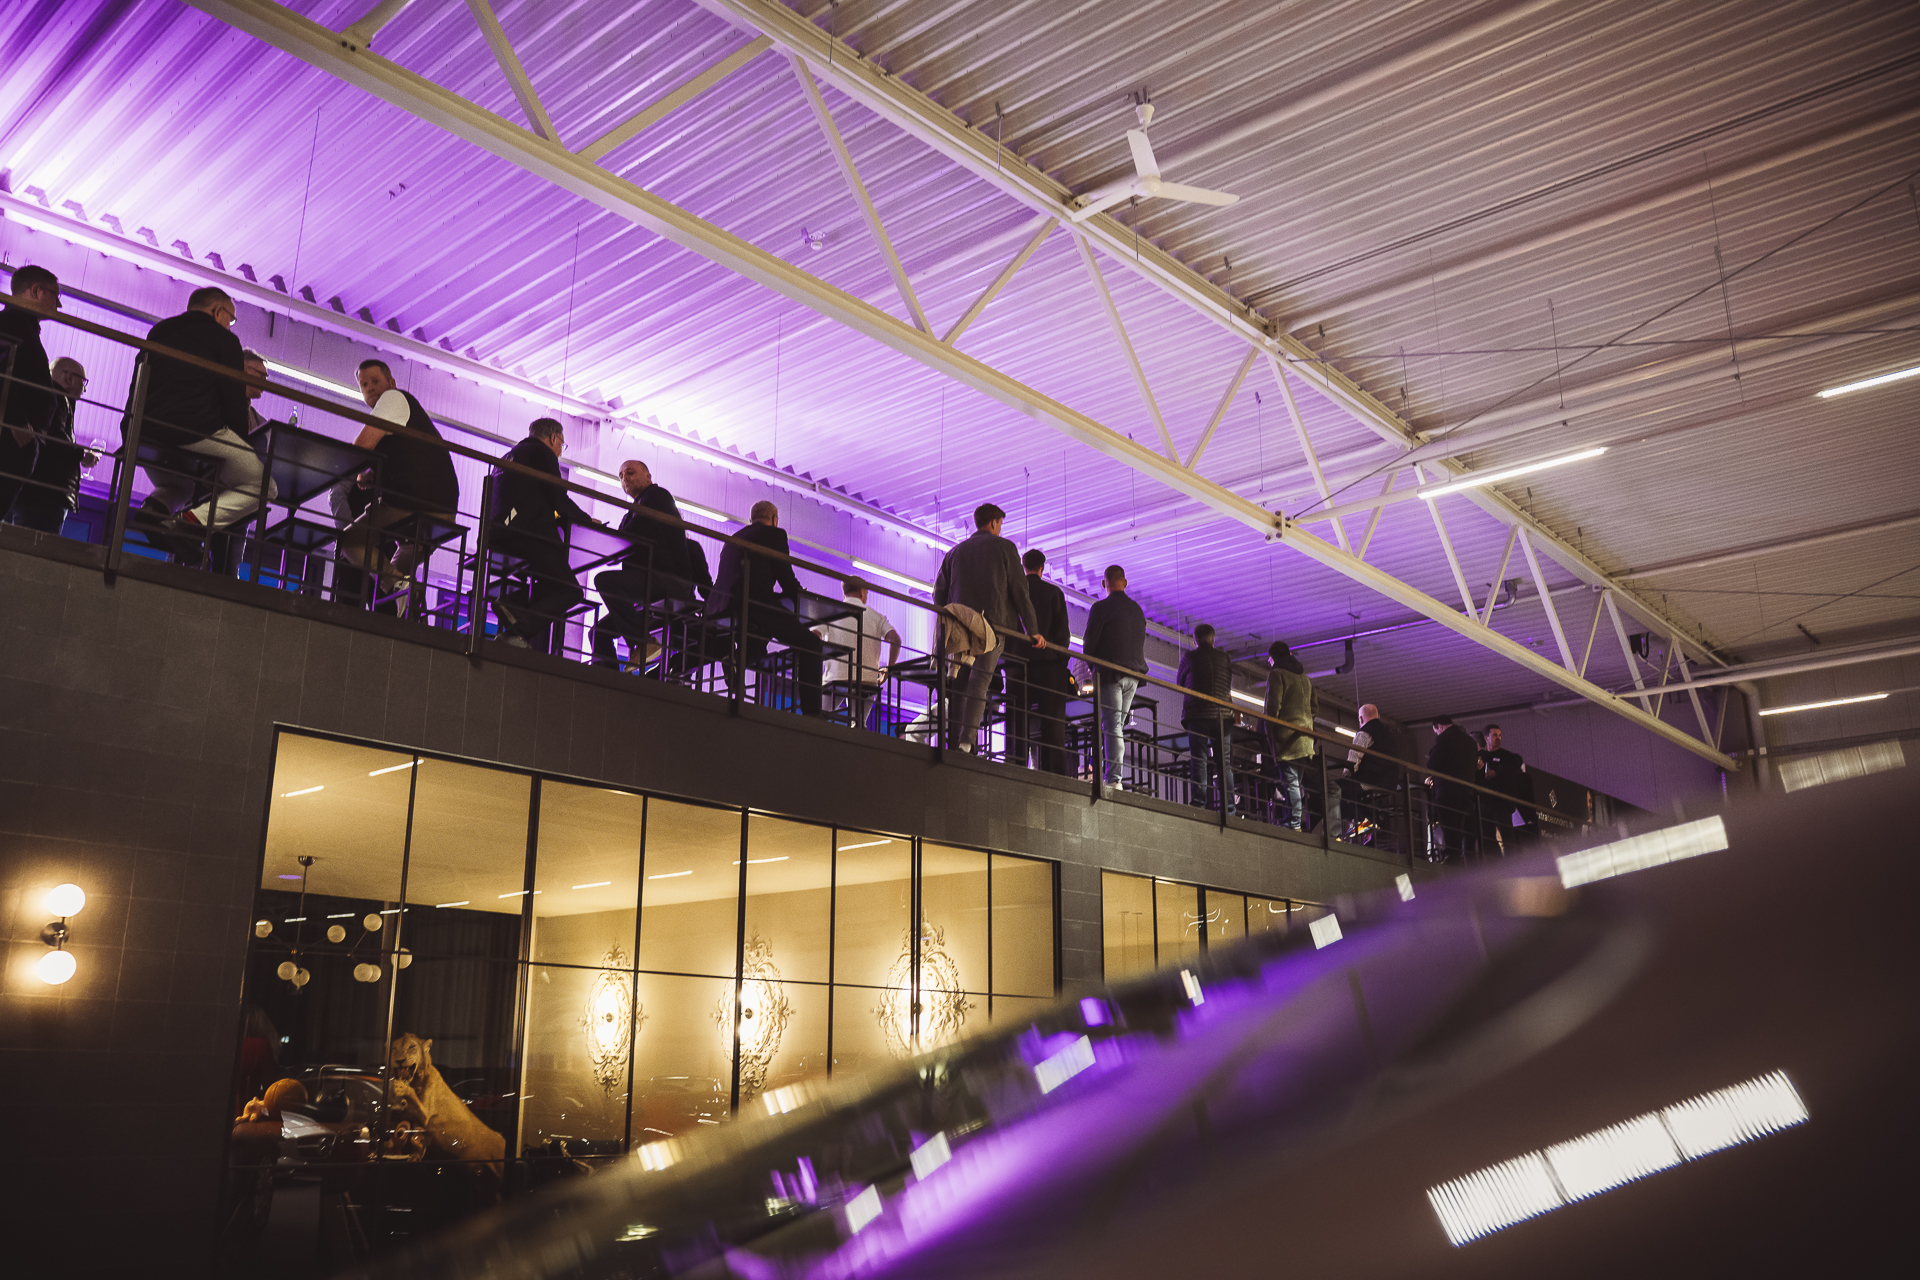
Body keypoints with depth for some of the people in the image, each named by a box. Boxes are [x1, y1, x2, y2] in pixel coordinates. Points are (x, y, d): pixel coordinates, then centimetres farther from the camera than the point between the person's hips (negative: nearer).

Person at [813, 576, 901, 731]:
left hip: (836, 677, -1)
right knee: (859, 723, 8)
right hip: (867, 680, 1)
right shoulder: (875, 616, 15)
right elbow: (895, 640, -1)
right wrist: (888, 669, 10)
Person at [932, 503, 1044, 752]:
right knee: (980, 681, -14)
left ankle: (953, 742, -4)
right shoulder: (1004, 547, 9)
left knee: (958, 684, 4)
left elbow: (939, 592, 17)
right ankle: (967, 741, -27)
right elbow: (1019, 590, 3)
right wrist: (1032, 629, 4)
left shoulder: (955, 551, 21)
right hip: (994, 623, -4)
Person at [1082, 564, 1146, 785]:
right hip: (1133, 675, 6)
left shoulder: (1101, 607, -7)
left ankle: (1114, 778, -13)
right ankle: (1109, 773, 8)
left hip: (1110, 673, -6)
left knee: (1112, 725, -9)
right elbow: (1142, 644, 17)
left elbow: (1089, 642, -7)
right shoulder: (1138, 610, 14)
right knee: (1117, 725, 10)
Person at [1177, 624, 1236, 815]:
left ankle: (1200, 803, -15)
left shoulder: (1189, 657, 4)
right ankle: (1229, 806, -1)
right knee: (1224, 762, 4)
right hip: (1222, 714, 2)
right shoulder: (1224, 658, 11)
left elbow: (1180, 684, 17)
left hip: (1198, 715, -2)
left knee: (1199, 759, -4)